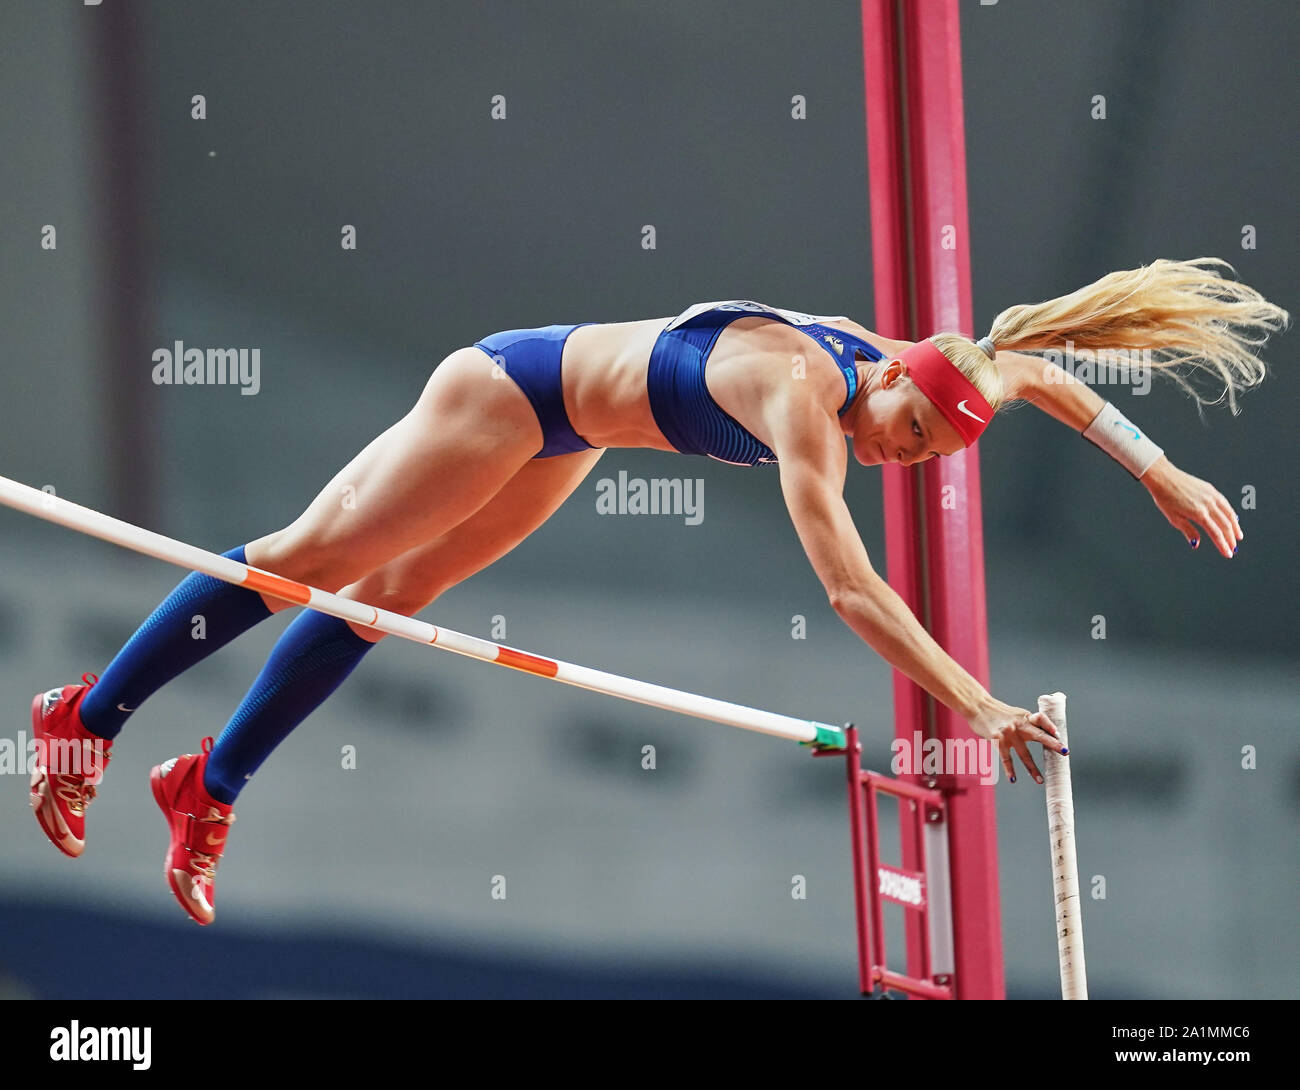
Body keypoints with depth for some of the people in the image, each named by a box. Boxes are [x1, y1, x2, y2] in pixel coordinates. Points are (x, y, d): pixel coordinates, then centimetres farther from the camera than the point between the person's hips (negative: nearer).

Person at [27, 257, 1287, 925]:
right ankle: (87, 716, 11)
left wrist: (1160, 472, 3)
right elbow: (851, 591, -41)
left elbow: (1033, 371, 7)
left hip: (564, 435, 8)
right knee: (309, 558, 0)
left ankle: (210, 787, 23)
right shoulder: (806, 397, -34)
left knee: (384, 595, 13)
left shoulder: (917, 368, -11)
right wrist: (977, 705, -44)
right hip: (509, 395, -8)